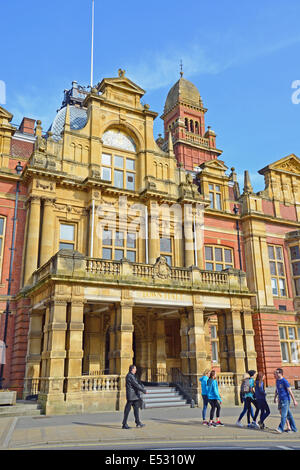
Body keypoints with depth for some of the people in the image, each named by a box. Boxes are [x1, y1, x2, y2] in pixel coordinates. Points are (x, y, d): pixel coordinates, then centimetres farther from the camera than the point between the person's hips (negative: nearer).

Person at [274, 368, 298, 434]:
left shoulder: (284, 381, -15)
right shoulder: (277, 381, 9)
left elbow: (290, 391, -14)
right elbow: (277, 390, 22)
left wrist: (294, 400, -14)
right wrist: (275, 397, 19)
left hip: (286, 400, -8)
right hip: (281, 400, 8)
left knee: (283, 415, -9)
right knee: (288, 415, 13)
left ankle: (281, 428, -8)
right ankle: (294, 429, 21)